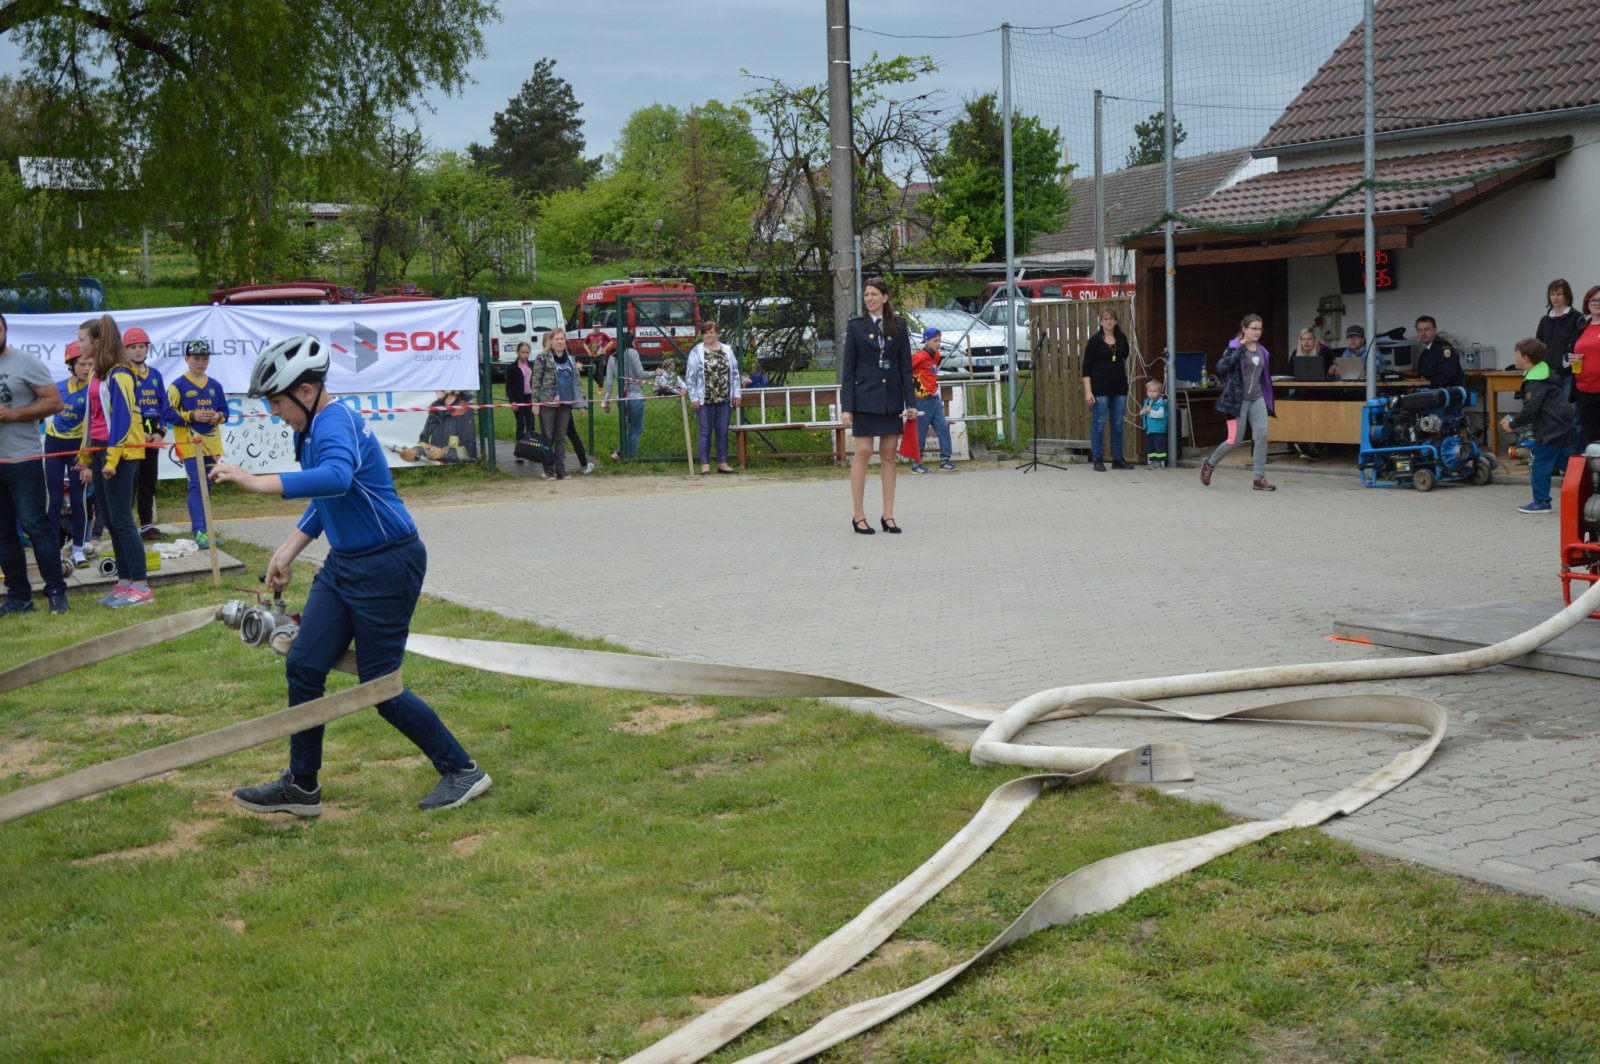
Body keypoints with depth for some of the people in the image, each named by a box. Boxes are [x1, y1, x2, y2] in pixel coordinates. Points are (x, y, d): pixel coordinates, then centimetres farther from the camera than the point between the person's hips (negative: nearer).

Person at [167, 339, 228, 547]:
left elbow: (225, 411, 15)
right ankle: (199, 532, -18)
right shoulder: (178, 385, -4)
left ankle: (201, 527, 21)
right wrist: (192, 416, -18)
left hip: (211, 442, 5)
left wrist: (217, 416, -7)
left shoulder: (215, 386, 10)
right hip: (189, 442, -5)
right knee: (196, 486, -13)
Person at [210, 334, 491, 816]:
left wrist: (256, 482, -45)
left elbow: (336, 478, -44)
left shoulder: (336, 424, -21)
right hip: (344, 563, 10)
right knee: (303, 666, 6)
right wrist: (287, 553, 19)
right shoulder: (311, 430, 10)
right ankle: (301, 786, 18)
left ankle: (461, 771, 13)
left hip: (388, 564, -10)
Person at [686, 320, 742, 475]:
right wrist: (693, 397, -8)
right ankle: (705, 464, 1)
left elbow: (735, 373, 13)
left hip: (724, 399, 3)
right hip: (705, 399, -3)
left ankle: (722, 463, 13)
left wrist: (736, 393, 5)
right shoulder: (696, 352, 0)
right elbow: (691, 376, -3)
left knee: (723, 432, 6)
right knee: (706, 432, -1)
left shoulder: (727, 350, 11)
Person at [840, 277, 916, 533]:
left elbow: (906, 366, 7)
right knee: (863, 453, -4)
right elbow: (848, 368, 0)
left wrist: (910, 402, 0)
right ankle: (859, 516, 1)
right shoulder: (856, 326, 1)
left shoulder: (898, 326, 6)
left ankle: (888, 516, 9)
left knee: (888, 455, 5)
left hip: (891, 399, 2)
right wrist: (846, 406, -7)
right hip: (865, 398, -2)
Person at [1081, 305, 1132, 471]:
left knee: (1118, 424, 8)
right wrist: (1088, 391, -13)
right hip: (1100, 388, -4)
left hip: (1119, 388, 4)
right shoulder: (1095, 341, -4)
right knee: (1099, 424, -2)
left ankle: (1118, 459, 15)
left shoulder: (1122, 339, 8)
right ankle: (1098, 461, 3)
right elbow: (1086, 367, -6)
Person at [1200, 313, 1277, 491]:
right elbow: (1221, 367, -23)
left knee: (1261, 436, -8)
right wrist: (1240, 349, -25)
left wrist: (1267, 398, 21)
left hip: (1257, 399, 6)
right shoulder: (1234, 347, -8)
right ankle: (1209, 464, 21)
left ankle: (1259, 479, -4)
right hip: (1238, 399, -6)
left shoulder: (1261, 351, 11)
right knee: (1235, 440, -4)